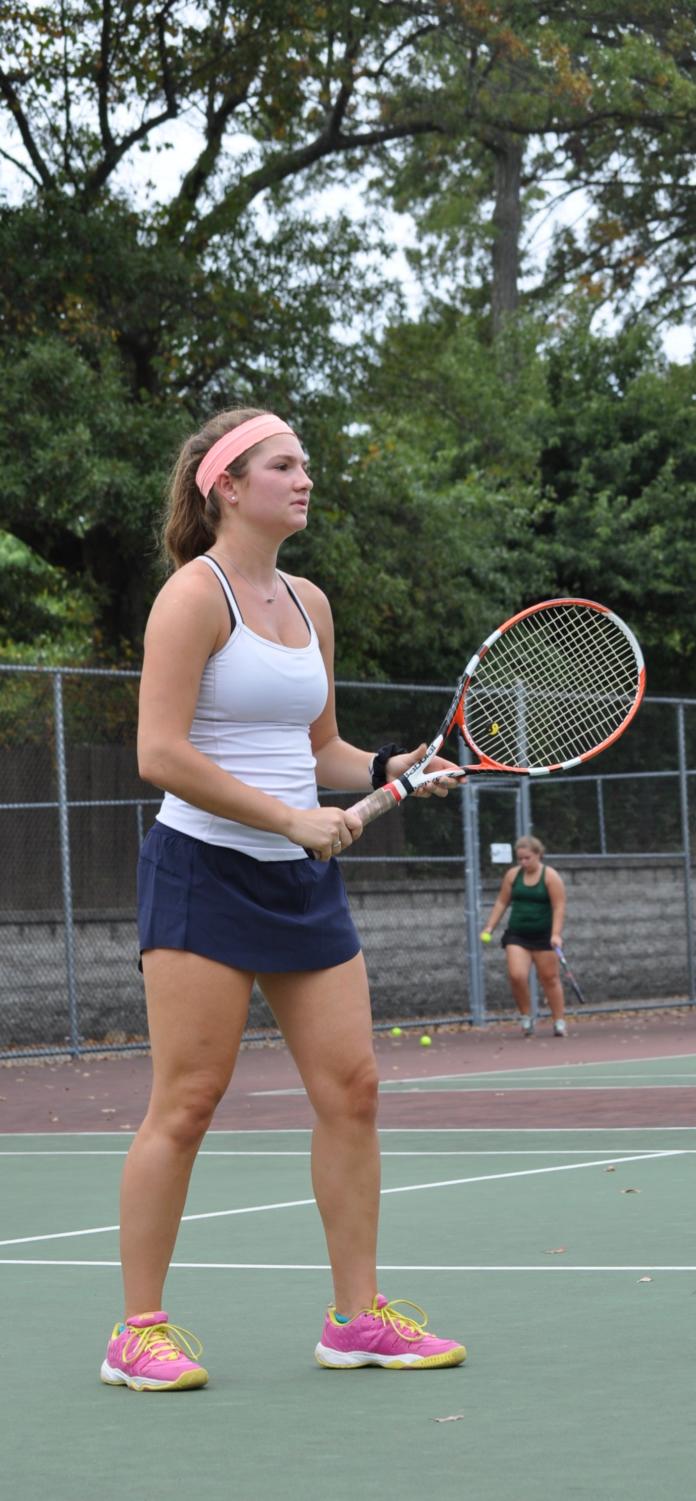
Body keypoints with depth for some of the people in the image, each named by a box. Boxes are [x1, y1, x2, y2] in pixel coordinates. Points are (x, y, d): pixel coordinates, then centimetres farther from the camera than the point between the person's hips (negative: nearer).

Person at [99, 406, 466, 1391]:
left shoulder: (310, 604, 14)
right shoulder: (195, 593, -9)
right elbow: (160, 753, -17)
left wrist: (384, 770, 3)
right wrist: (290, 816, -17)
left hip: (304, 880, 7)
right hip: (205, 868, -7)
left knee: (352, 1089, 3)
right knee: (186, 1103, -7)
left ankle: (358, 1318, 12)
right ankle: (139, 1333, 2)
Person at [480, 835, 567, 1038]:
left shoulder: (550, 876, -7)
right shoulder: (513, 875, 4)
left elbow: (559, 907, -12)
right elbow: (502, 902, 11)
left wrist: (556, 934, -22)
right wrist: (490, 927, 4)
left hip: (543, 936, -2)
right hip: (517, 935, 2)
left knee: (549, 978, 3)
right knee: (517, 975, -14)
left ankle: (559, 1021, 13)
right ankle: (526, 1017, 5)